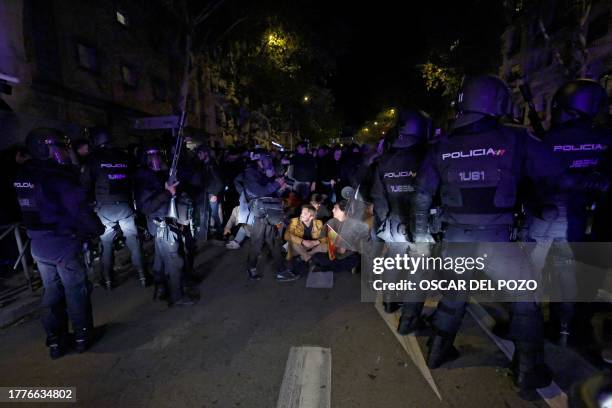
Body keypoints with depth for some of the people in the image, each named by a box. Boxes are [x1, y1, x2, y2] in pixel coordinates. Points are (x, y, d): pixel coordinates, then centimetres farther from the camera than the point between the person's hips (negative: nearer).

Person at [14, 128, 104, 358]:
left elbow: (28, 210, 11)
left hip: (37, 245, 7)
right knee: (76, 291, 8)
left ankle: (55, 341, 27)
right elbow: (80, 209, -23)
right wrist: (97, 230, -8)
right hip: (64, 244, -7)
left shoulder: (22, 176, 4)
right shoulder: (58, 177, -21)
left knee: (51, 292, 17)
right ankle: (83, 336, 21)